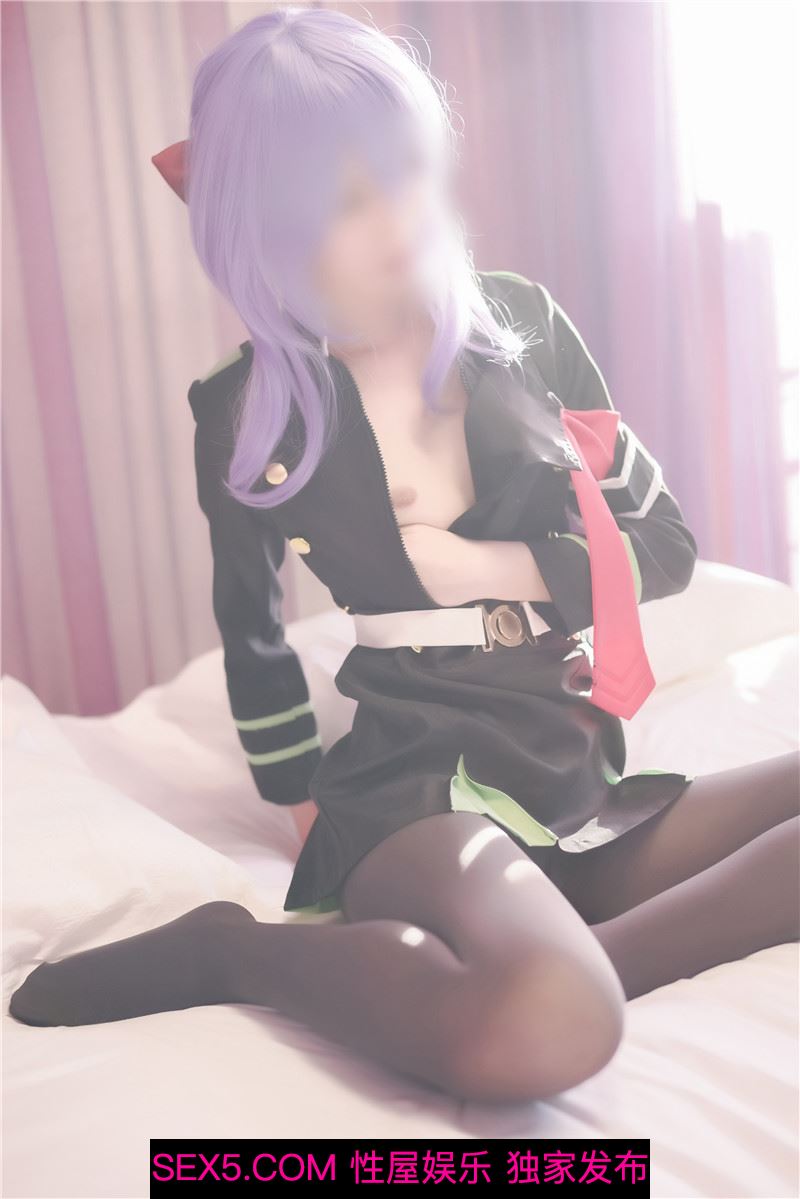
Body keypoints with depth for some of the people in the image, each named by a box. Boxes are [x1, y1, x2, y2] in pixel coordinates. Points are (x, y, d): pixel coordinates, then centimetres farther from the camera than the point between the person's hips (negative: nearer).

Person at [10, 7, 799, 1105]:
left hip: (579, 782, 5)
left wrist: (511, 570, -6)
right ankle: (230, 952, -13)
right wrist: (302, 799, 18)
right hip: (409, 778, -4)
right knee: (541, 1031, -38)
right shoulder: (248, 417, -3)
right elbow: (253, 632, 15)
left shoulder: (523, 325, 3)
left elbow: (667, 544, 9)